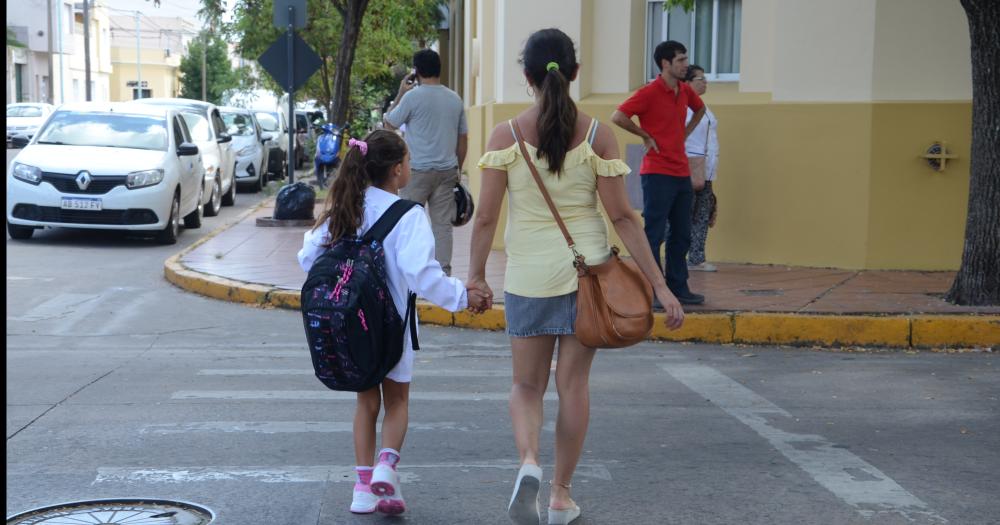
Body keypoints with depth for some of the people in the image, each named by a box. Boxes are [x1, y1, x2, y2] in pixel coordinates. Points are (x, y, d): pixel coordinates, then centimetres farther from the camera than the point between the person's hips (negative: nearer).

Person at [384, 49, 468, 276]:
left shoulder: (412, 96, -9)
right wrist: (457, 169, 21)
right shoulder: (455, 99, 7)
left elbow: (389, 124, 2)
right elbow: (463, 139, 12)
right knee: (442, 223, 4)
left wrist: (400, 94, 9)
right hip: (447, 170, 4)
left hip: (418, 170, -4)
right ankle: (443, 272, 3)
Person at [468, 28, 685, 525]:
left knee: (527, 384, 14)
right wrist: (660, 284, -3)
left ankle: (528, 462, -13)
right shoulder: (597, 135, -6)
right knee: (573, 385, 12)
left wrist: (476, 272, 8)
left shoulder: (505, 135, -6)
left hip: (528, 275, 0)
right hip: (587, 270, 1)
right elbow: (621, 216, -7)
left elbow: (486, 216, -6)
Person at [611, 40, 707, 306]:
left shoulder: (685, 91, 10)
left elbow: (700, 109, 32)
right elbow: (618, 116, -20)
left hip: (682, 173, 8)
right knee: (654, 234, -4)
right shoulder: (649, 92, -12)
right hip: (657, 173, -8)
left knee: (681, 235, 11)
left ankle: (678, 288, 18)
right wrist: (646, 135, -10)